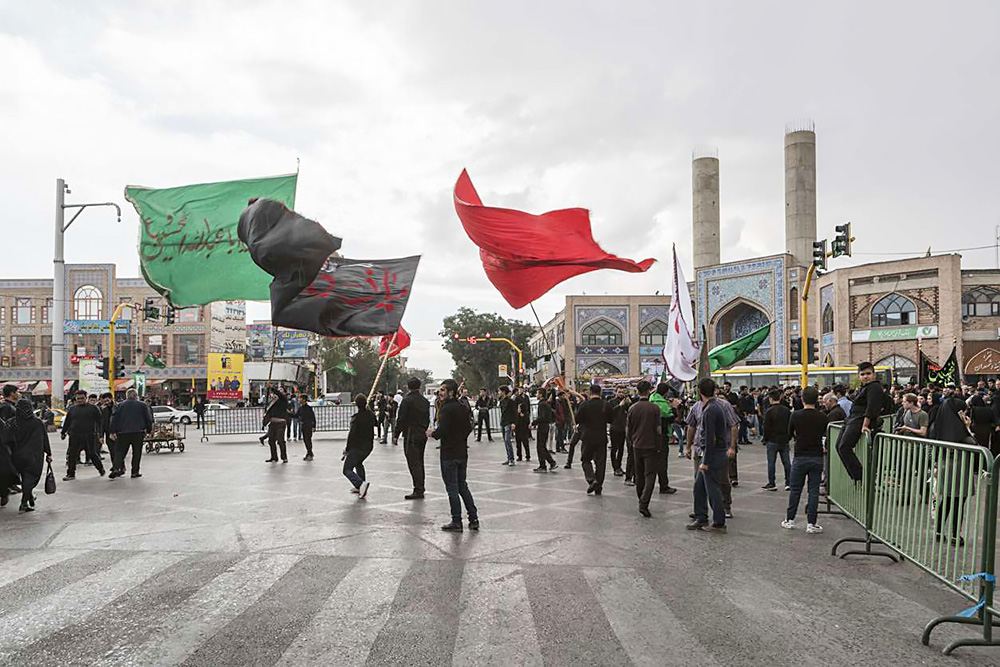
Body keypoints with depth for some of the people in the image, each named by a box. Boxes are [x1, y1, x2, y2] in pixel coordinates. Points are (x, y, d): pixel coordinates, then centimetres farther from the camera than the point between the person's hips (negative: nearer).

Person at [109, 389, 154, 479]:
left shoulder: (120, 405, 9)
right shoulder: (142, 405, 7)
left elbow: (114, 418, 2)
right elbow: (148, 418, 6)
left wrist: (112, 432, 1)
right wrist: (149, 430, 15)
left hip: (122, 432, 1)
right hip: (138, 432, -1)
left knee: (120, 451, 5)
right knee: (137, 452, 6)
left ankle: (116, 468, -14)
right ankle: (135, 472, 5)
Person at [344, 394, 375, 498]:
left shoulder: (356, 417, -19)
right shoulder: (371, 414, 2)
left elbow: (351, 434, -20)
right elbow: (376, 423, 26)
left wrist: (347, 449, -10)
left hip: (357, 447, -7)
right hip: (369, 446, 7)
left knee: (347, 470, -2)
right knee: (358, 463, 31)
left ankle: (361, 483, -26)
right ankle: (360, 488, 29)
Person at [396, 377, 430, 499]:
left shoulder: (407, 401, -12)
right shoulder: (426, 401, 10)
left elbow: (401, 419, -13)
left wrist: (396, 434, -5)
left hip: (411, 435, -7)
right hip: (422, 435, 7)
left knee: (414, 463, -6)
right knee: (419, 462, 14)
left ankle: (418, 491, -8)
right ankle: (420, 489, 19)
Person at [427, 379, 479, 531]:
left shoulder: (447, 408, -16)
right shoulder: (462, 408, 8)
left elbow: (443, 430, -22)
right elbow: (469, 428, 13)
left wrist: (433, 433, -4)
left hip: (449, 454, -8)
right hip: (462, 452, 8)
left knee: (452, 488, 0)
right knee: (462, 486, 16)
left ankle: (457, 522, 4)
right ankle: (473, 519, 15)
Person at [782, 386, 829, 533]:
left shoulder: (795, 415, -7)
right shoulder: (823, 417, -4)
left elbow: (790, 434, 7)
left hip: (800, 457, -1)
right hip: (817, 458, 1)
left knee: (795, 490, 10)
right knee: (814, 491, 4)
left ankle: (790, 520, 17)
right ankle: (811, 523, 5)